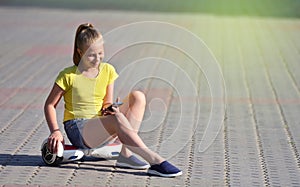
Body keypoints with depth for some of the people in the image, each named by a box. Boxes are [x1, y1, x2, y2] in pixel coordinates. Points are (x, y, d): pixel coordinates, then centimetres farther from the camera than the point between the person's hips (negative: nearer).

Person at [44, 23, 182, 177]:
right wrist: (55, 131, -17)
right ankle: (155, 161, -40)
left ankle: (126, 154, -25)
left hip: (101, 127, 6)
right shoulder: (69, 75, -7)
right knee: (118, 118, -36)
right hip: (77, 129, -6)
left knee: (138, 96, -13)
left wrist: (109, 109, -17)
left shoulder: (108, 70, 7)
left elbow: (107, 103, 8)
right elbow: (50, 104, -3)